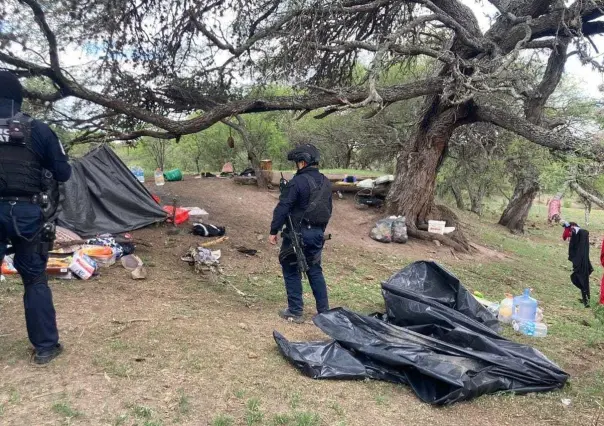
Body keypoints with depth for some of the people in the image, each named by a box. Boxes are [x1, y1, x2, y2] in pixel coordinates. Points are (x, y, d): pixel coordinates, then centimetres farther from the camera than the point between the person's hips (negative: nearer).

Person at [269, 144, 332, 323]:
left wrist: (274, 231, -9)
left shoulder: (298, 182, -17)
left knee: (291, 271, 5)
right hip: (317, 233, 7)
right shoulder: (325, 182, 9)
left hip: (298, 234, -7)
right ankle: (324, 311, 20)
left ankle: (295, 312, 10)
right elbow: (328, 209, 16)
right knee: (315, 270, 16)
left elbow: (283, 208, -17)